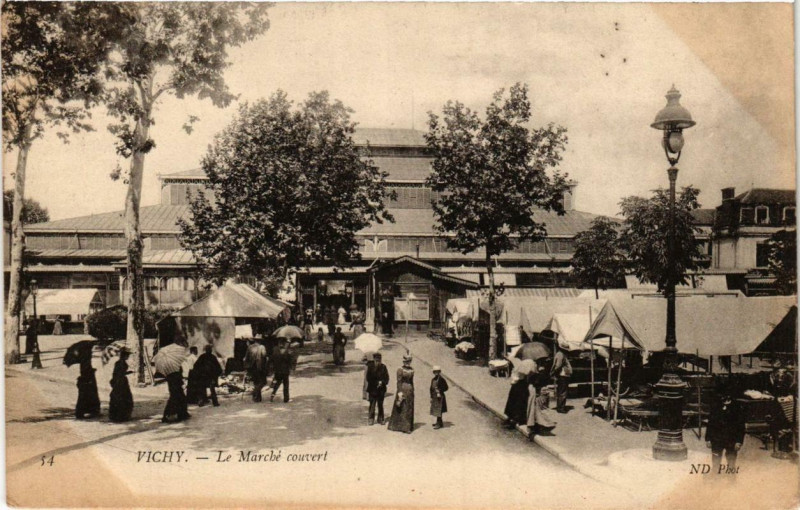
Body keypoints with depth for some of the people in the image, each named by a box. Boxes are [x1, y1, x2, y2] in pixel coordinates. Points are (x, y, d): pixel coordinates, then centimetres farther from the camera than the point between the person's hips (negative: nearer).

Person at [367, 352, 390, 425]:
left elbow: (386, 378, 3)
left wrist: (382, 382, -15)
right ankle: (371, 419, 6)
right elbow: (368, 378, -5)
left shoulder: (383, 367, 2)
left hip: (381, 389, 2)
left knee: (380, 405, 7)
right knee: (372, 405, -1)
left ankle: (380, 419, 16)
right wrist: (376, 383, -13)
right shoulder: (370, 367, -3)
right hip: (372, 389, -2)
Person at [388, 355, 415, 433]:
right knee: (400, 408, 1)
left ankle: (407, 427, 15)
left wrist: (412, 391, 15)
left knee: (408, 409, 8)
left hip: (409, 389, 5)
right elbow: (399, 382, -13)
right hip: (402, 389, -5)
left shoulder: (411, 370, 8)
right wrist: (400, 392, -18)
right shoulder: (400, 370, -10)